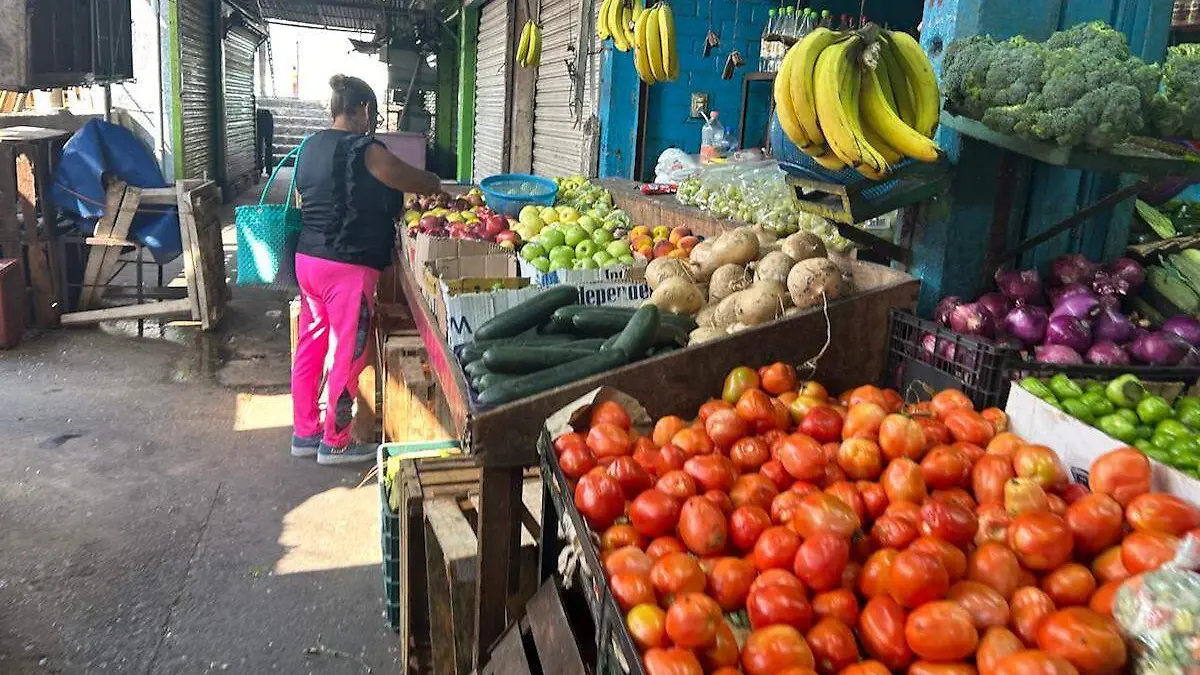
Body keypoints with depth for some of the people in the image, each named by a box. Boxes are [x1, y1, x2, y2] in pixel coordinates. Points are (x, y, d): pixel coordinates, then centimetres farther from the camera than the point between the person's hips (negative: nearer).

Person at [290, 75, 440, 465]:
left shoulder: (311, 146, 10)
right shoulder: (365, 151, -14)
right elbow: (425, 184, -7)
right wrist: (437, 186, 18)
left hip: (307, 258, 9)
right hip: (348, 267, -9)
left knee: (309, 346, 16)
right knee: (349, 354, 4)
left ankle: (305, 433, 28)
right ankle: (335, 443, 15)